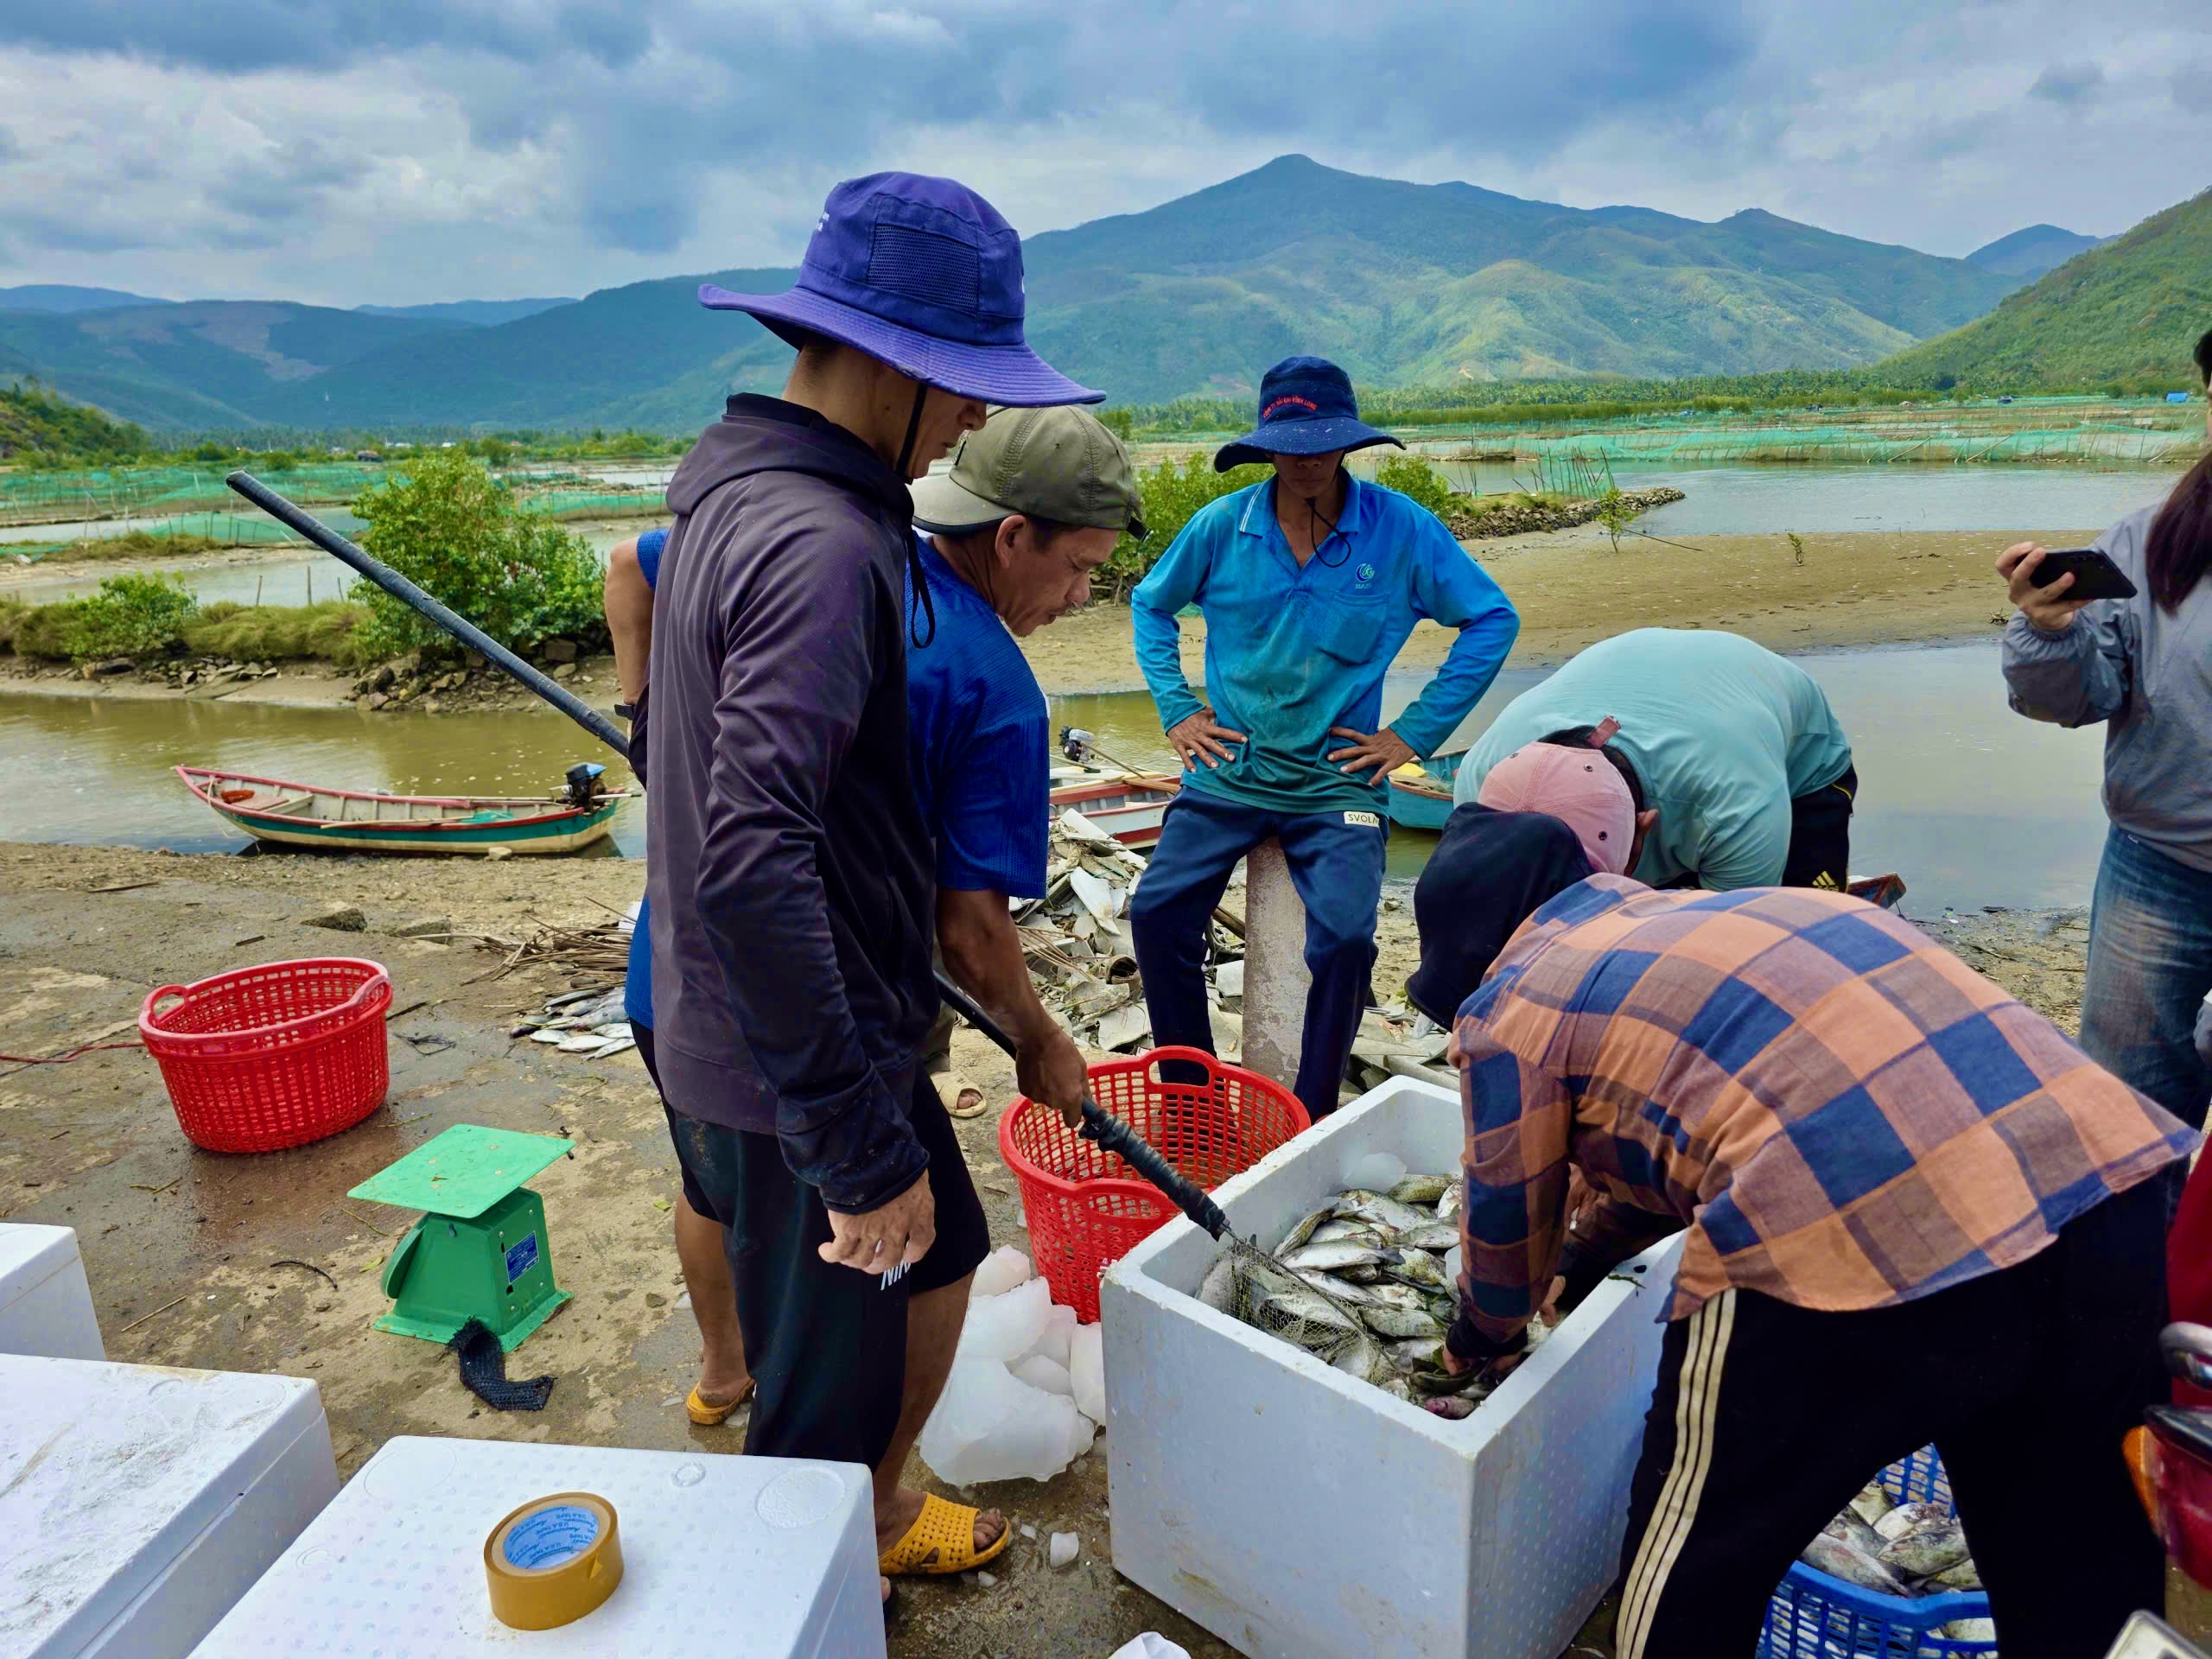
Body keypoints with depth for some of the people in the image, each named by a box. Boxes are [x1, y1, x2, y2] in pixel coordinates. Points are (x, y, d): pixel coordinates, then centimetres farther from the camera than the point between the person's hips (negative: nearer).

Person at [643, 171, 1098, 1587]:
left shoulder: (738, 486, 8)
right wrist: (861, 1148, -28)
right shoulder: (820, 545, -25)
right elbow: (753, 867, -34)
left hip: (784, 1026, 10)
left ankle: (879, 1517, 48)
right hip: (796, 1059, -10)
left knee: (941, 1256, 27)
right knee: (830, 1403, 9)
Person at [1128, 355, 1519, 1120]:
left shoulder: (1401, 528, -4)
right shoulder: (1224, 525, 0)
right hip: (1228, 769, 2)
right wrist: (1176, 709, 6)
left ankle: (1313, 1122, 2)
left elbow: (1492, 620, 3)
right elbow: (1150, 603, 16)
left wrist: (1415, 732, -1)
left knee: (1344, 939, -21)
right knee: (1158, 913, -14)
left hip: (1338, 778, -2)